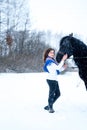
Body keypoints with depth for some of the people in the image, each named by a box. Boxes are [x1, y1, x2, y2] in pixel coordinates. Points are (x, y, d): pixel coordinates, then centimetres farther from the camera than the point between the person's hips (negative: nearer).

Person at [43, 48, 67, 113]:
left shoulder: (52, 60, 19)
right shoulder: (49, 61, -10)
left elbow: (57, 71, 19)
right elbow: (57, 67, -20)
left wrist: (63, 68, 5)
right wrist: (63, 60, -21)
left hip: (54, 79, 10)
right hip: (51, 79, -10)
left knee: (58, 94, 13)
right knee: (51, 94, -4)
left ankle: (49, 106, 19)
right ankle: (50, 108, 5)